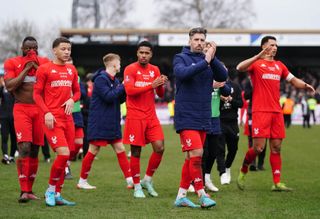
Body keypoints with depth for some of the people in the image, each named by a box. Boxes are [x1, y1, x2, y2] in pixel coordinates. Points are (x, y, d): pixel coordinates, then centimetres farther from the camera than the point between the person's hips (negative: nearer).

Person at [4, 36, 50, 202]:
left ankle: (29, 190, 16)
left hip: (39, 109, 3)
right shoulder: (12, 63, 0)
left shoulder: (44, 63, 8)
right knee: (24, 148, -17)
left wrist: (37, 67, -9)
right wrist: (26, 68, -11)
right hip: (21, 109, -3)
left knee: (34, 151, 7)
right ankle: (23, 191, -16)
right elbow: (10, 87, -11)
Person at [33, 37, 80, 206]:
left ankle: (56, 195, 14)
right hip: (52, 118, -6)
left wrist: (72, 100, 0)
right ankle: (51, 189, 1)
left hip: (67, 117, 6)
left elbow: (77, 91, 23)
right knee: (63, 154, -18)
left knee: (65, 157, 5)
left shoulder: (71, 70, 14)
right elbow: (36, 94, -3)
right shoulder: (45, 69, -3)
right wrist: (46, 112, -15)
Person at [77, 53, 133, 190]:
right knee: (93, 150, -2)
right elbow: (108, 96, -23)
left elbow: (121, 100, 13)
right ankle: (82, 181, 9)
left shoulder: (114, 80, 13)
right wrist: (123, 87, -17)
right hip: (99, 123, -8)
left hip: (112, 123, 8)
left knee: (120, 150, 4)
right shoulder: (101, 79, -13)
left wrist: (125, 89, -4)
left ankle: (130, 180, 4)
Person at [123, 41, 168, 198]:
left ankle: (147, 180, 13)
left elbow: (160, 94, 14)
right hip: (135, 116, -5)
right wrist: (151, 85, -22)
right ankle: (137, 187, 11)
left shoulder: (155, 70, 11)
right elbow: (129, 90, -18)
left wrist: (161, 85, -9)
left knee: (159, 147, -5)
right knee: (136, 151, -1)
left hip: (151, 116, 5)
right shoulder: (130, 69, -5)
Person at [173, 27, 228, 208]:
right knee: (196, 154, -15)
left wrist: (213, 58, -16)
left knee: (192, 158, 9)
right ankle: (202, 195, -10)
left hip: (204, 118, 6)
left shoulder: (208, 59, 10)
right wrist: (205, 62, -25)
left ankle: (181, 196, 15)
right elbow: (182, 73, -23)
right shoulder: (181, 58, -2)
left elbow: (223, 76, -4)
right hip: (186, 117, -6)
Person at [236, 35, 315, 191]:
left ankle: (277, 183, 3)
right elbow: (240, 68, -18)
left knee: (276, 147, 2)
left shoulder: (279, 65, 18)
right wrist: (259, 56, -26)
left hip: (276, 111, 6)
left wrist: (305, 85, 0)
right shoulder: (256, 63, 0)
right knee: (258, 147, -9)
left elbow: (293, 80, 21)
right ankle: (243, 171, 16)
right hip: (260, 111, -5)